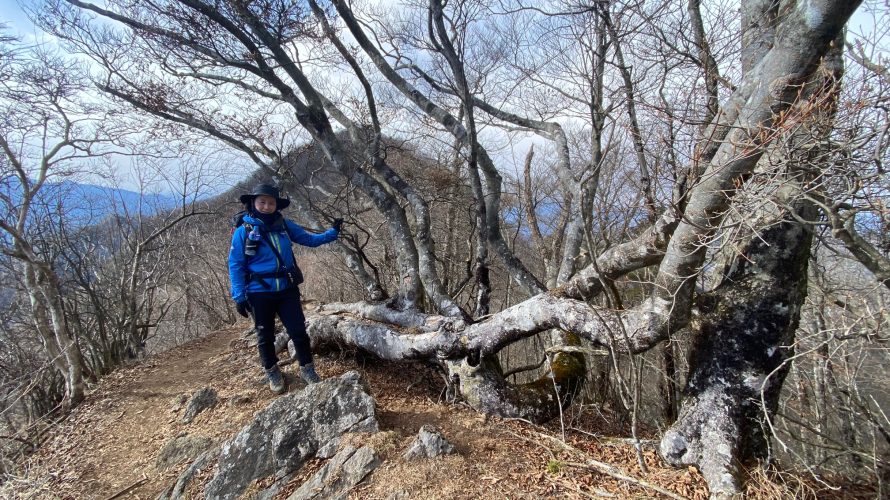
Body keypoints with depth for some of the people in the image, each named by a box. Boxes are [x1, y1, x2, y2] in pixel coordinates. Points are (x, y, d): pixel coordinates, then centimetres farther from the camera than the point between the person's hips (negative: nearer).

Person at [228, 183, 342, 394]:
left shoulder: (284, 225, 3)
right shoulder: (243, 231, -8)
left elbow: (309, 239, 14)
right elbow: (235, 266, -7)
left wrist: (332, 233, 3)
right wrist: (239, 297, -11)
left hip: (288, 290, 3)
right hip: (260, 293, -2)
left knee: (298, 331, 5)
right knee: (265, 336, 13)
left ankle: (307, 368, 23)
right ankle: (273, 373, 32)